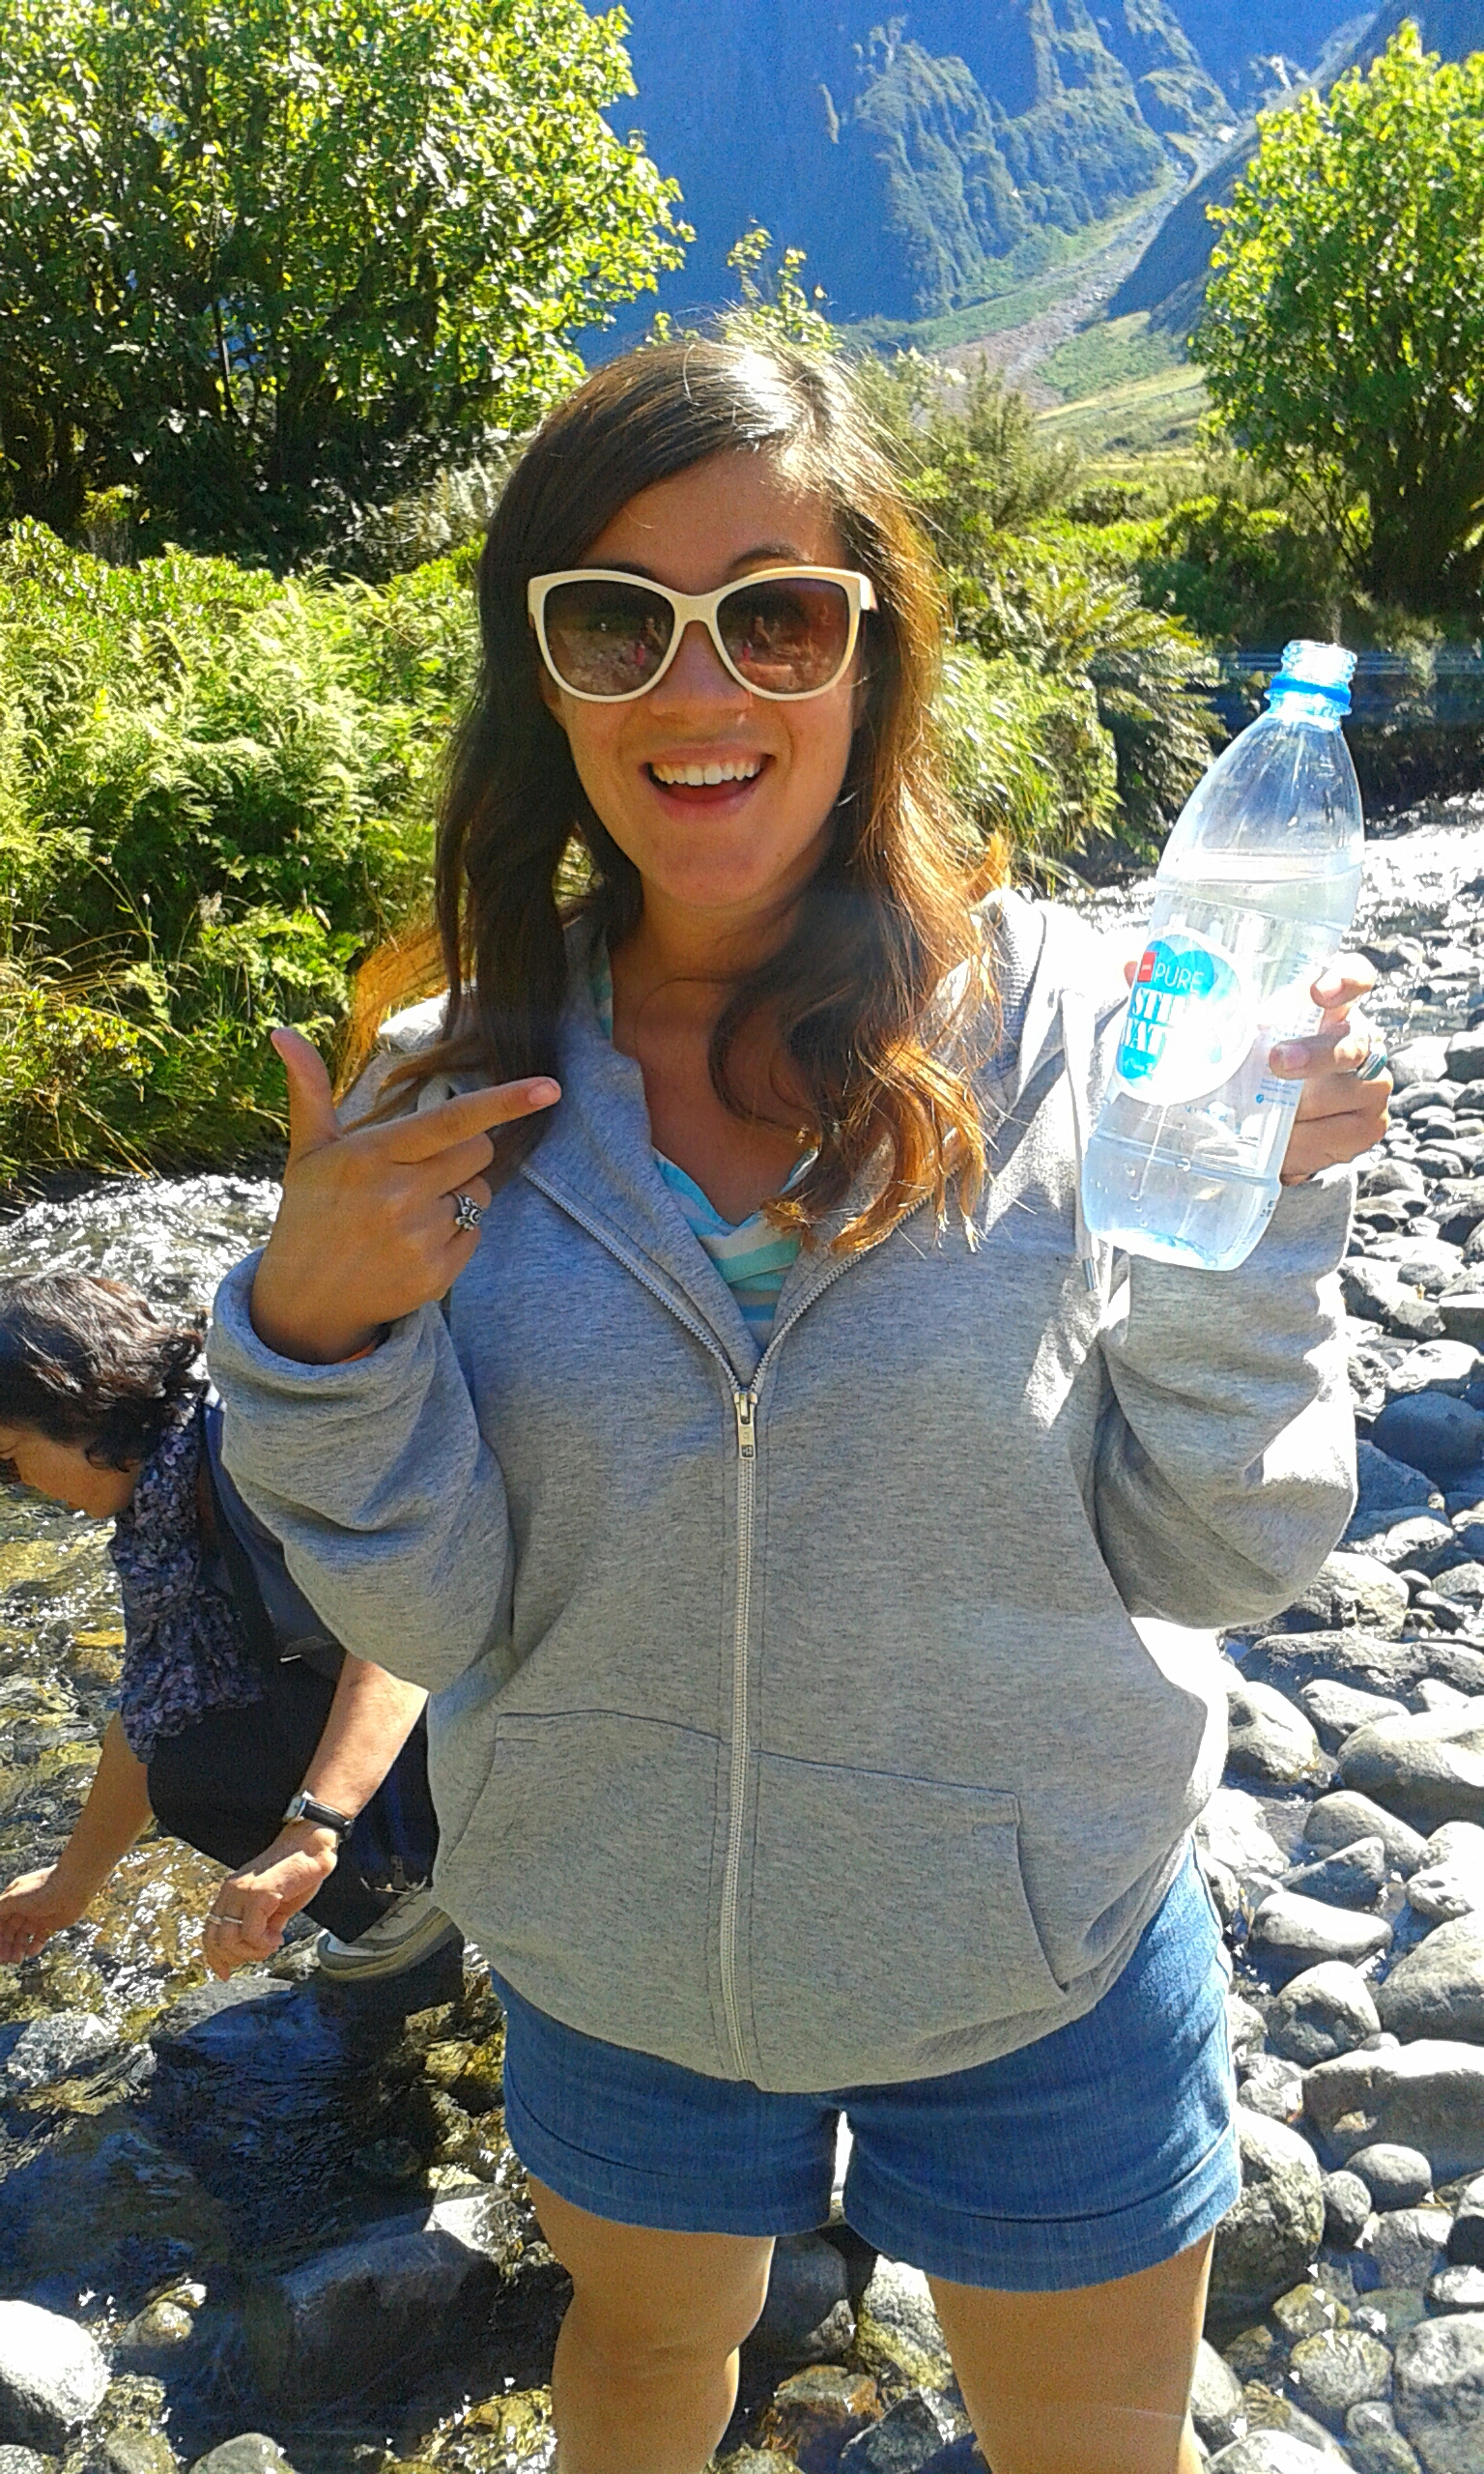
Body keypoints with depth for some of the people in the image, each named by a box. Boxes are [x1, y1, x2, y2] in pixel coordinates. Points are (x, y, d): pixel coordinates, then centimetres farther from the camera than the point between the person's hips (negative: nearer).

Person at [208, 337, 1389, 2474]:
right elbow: (444, 1616, -10)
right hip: (618, 1969, 2)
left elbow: (1221, 1558, -13)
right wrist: (315, 1329, -25)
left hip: (1048, 1973, -1)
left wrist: (1250, 1219, -28)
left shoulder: (1067, 1025, -18)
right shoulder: (463, 1097, -12)